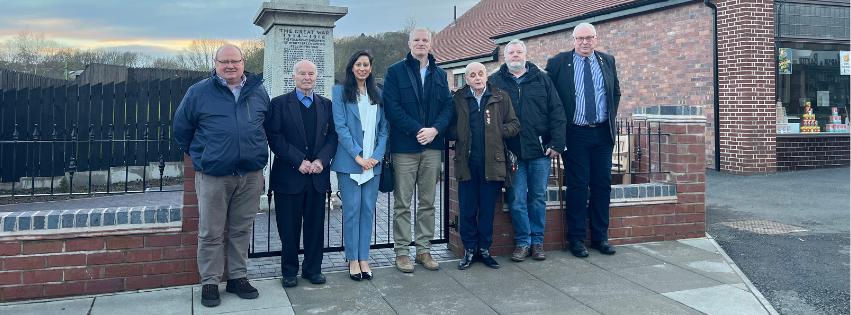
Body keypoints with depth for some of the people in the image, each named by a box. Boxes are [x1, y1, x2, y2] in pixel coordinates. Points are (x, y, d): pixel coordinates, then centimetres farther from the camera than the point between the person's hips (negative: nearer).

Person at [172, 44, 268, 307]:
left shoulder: (259, 92, 8)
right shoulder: (198, 92, -1)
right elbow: (181, 127, 8)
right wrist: (196, 154, 14)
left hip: (251, 174, 3)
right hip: (213, 175, -2)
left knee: (242, 230, 11)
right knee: (211, 233, 3)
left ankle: (237, 277, 23)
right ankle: (209, 282, 15)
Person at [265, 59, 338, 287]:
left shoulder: (326, 104, 11)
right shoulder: (279, 104, 1)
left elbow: (333, 136, 6)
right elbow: (275, 138, -6)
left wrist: (321, 160, -10)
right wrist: (299, 161, -14)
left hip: (318, 175, 3)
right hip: (289, 175, -3)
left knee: (315, 225, 9)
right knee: (289, 227, 4)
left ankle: (313, 269, 22)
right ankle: (289, 271, 18)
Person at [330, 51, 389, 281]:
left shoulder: (377, 94, 13)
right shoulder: (341, 92, 2)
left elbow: (384, 128, 9)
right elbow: (340, 127, -6)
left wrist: (377, 155, -5)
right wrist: (357, 155, -13)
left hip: (373, 162, 4)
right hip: (349, 161, -3)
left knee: (368, 209, 5)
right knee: (352, 209, -1)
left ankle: (364, 259, 13)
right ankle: (352, 260, 8)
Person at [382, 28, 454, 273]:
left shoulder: (439, 74, 14)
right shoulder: (396, 71, 1)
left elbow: (448, 106, 7)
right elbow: (392, 106, -8)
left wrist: (435, 129, -11)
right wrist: (417, 130, -16)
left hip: (432, 146, 4)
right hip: (405, 146, -4)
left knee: (428, 202, 9)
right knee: (402, 204, 1)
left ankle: (424, 250, 18)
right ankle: (402, 252, 10)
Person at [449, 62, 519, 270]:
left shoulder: (501, 98, 6)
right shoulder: (458, 99, 5)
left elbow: (514, 125, 6)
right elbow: (450, 128, 7)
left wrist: (497, 131, -7)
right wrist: (458, 134, -11)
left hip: (492, 162, 0)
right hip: (467, 162, 0)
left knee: (488, 209, 8)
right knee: (467, 209, 6)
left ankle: (485, 249, 21)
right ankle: (469, 250, 19)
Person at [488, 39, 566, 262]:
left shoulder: (541, 79, 8)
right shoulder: (494, 82, 5)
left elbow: (557, 112, 4)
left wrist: (557, 143, -3)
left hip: (540, 151, 1)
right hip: (511, 152, -1)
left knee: (538, 197, 7)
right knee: (516, 199, 0)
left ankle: (537, 241, 18)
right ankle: (522, 242, 13)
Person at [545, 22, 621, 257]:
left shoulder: (607, 61, 10)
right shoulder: (557, 63, -2)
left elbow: (616, 92, 20)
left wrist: (611, 118, 10)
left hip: (602, 133, 4)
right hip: (575, 134, -4)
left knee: (602, 185, 7)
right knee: (577, 186, -1)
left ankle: (601, 237, 18)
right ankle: (576, 239, 9)